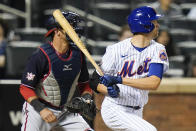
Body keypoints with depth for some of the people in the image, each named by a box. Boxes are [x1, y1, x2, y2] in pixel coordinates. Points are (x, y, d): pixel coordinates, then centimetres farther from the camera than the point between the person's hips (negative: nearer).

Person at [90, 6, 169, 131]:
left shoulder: (157, 50, -4)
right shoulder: (116, 50, -12)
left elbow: (154, 83, -20)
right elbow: (96, 82, -6)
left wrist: (120, 80, -30)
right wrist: (109, 90, -29)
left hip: (136, 113, 6)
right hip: (114, 110, -6)